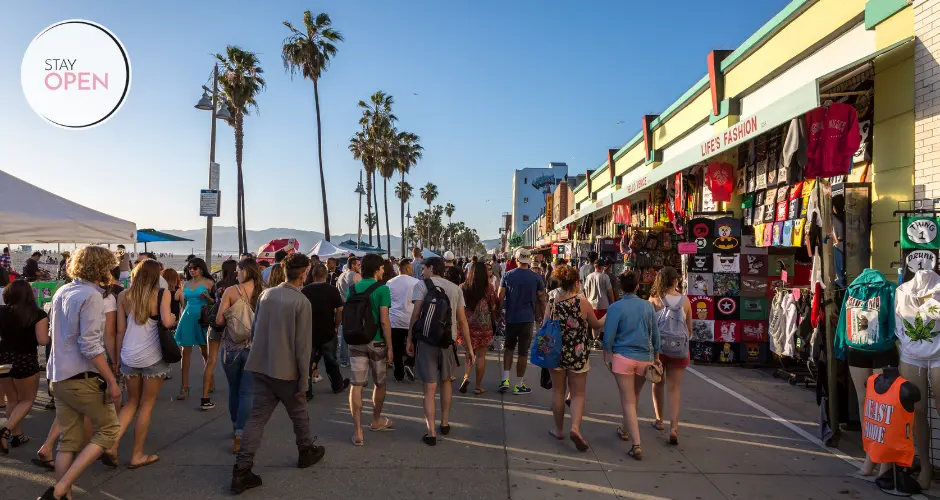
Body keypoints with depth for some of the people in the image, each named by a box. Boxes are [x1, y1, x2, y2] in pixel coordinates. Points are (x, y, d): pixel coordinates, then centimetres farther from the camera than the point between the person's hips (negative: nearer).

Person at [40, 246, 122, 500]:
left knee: (69, 441, 14)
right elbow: (90, 346, -21)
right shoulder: (91, 295, -16)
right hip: (83, 378, -8)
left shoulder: (61, 292, 10)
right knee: (108, 430, 5)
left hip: (59, 377, 8)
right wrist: (111, 381, -17)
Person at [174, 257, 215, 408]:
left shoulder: (208, 282, -1)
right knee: (186, 351, 2)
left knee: (205, 352, 2)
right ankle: (184, 387, 5)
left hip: (202, 319, -4)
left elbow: (214, 302, -5)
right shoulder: (186, 284, 14)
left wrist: (207, 297, -21)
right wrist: (178, 296, 3)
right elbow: (184, 303, 19)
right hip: (188, 317, 4)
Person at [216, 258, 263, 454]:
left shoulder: (231, 291, -9)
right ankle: (240, 436, 0)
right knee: (247, 392, 4)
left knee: (234, 389, 19)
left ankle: (236, 426, 36)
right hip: (254, 347, 0)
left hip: (231, 347, 0)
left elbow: (219, 320, -9)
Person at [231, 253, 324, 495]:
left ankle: (242, 470, 4)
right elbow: (302, 345, -15)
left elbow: (254, 330, 12)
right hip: (286, 370, -5)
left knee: (257, 417, 8)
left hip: (260, 367, 5)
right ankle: (307, 451, 36)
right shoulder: (302, 302, -14)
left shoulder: (266, 294, 3)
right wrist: (304, 381, -9)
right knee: (299, 414, 17)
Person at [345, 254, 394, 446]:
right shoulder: (382, 289, -10)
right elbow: (384, 321, -15)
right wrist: (390, 347, -10)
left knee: (356, 385, 2)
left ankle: (357, 431, -1)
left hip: (356, 341, 4)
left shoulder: (352, 289, 6)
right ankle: (376, 421, 34)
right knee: (379, 383, 17)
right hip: (376, 342, -3)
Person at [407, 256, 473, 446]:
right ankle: (445, 423, 33)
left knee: (430, 387, 2)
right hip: (448, 340, 3)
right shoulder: (455, 289, 10)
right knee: (446, 381, 24)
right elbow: (462, 321, 7)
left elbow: (416, 313, -9)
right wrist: (469, 348, 10)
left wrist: (409, 339, -2)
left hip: (426, 340, -3)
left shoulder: (422, 285, 0)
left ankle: (431, 432, -1)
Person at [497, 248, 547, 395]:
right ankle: (519, 385, 11)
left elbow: (500, 297, -3)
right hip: (527, 319, -2)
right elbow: (541, 300, -1)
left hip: (511, 318, 2)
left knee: (509, 347, 20)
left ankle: (505, 379, 11)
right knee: (523, 352, 4)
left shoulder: (507, 275, -2)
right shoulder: (536, 277, -4)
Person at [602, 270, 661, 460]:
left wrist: (607, 354, 5)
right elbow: (655, 333, 7)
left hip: (623, 357, -4)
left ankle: (637, 445, -6)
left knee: (628, 401, 0)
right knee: (634, 398, 21)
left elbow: (609, 335, -9)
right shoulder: (648, 306, 2)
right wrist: (656, 356, 17)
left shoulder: (616, 307, -9)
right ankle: (625, 429, 42)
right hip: (645, 358, 4)